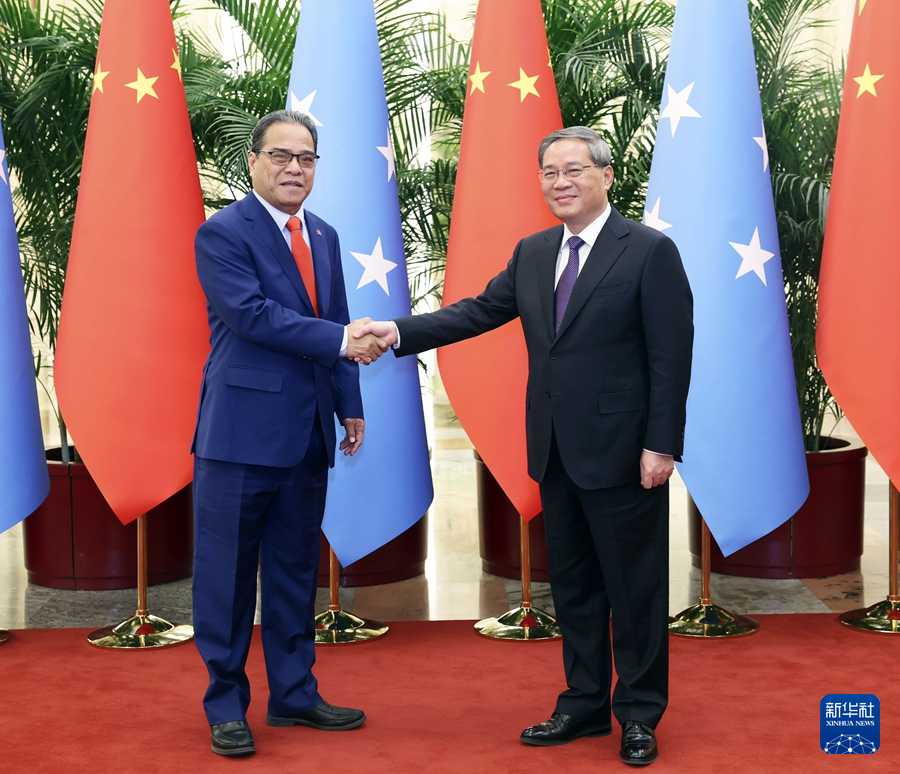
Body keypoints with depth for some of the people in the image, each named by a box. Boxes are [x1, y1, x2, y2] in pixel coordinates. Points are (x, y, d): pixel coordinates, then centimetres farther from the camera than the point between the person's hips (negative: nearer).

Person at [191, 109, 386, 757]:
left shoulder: (324, 237, 14)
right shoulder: (222, 233, -8)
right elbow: (251, 313, -20)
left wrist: (350, 404, 14)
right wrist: (342, 340, -21)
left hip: (307, 435, 7)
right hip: (241, 431, -7)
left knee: (296, 571, 15)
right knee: (227, 575, 2)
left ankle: (294, 694, 26)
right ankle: (226, 705, 15)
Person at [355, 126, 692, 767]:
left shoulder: (651, 251, -9)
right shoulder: (533, 254, 10)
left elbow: (671, 357, -11)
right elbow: (479, 312, 9)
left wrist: (661, 445, -16)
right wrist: (399, 331, -3)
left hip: (621, 450, -6)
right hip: (556, 450, 7)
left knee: (635, 587, 4)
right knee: (573, 585, 15)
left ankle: (639, 715, 19)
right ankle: (585, 706, 28)